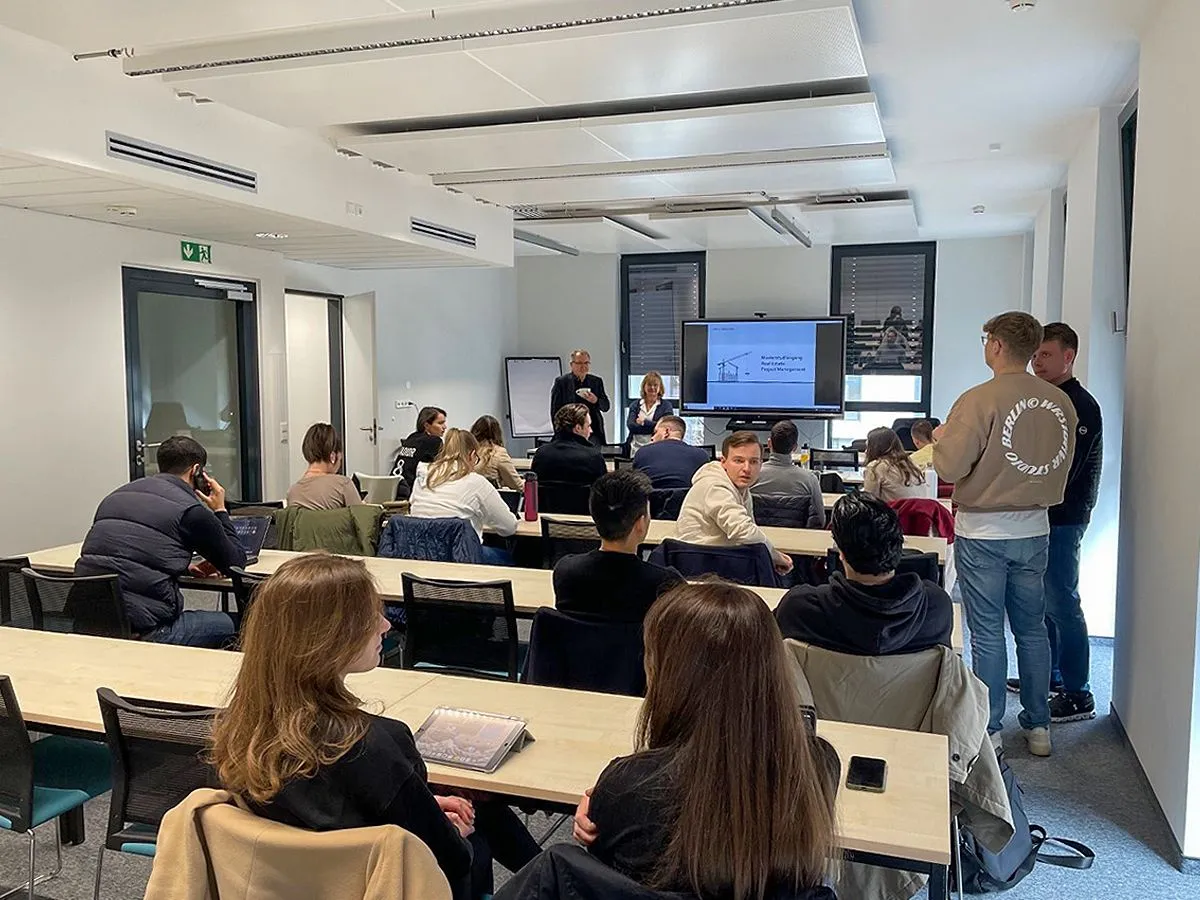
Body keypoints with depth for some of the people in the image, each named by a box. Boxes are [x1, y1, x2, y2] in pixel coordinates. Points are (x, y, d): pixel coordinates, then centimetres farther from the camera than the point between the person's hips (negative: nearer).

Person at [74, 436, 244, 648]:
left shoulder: (115, 496, 17)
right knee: (225, 625, 18)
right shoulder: (191, 510, -4)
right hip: (142, 629, -7)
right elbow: (236, 563, 9)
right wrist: (220, 511, 21)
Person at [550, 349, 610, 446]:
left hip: (593, 433, 3)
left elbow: (606, 407, 11)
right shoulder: (561, 382, 2)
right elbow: (555, 410, 2)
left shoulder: (597, 381, 11)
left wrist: (596, 400, -11)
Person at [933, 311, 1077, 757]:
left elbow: (950, 467, -18)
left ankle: (989, 730, 13)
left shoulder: (979, 400, -17)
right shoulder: (1061, 402, 1)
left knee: (987, 633, 4)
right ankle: (1038, 727, 26)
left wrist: (941, 437, 1)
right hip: (1035, 530, 5)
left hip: (983, 532, -5)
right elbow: (1062, 464, 11)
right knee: (1032, 629, 16)